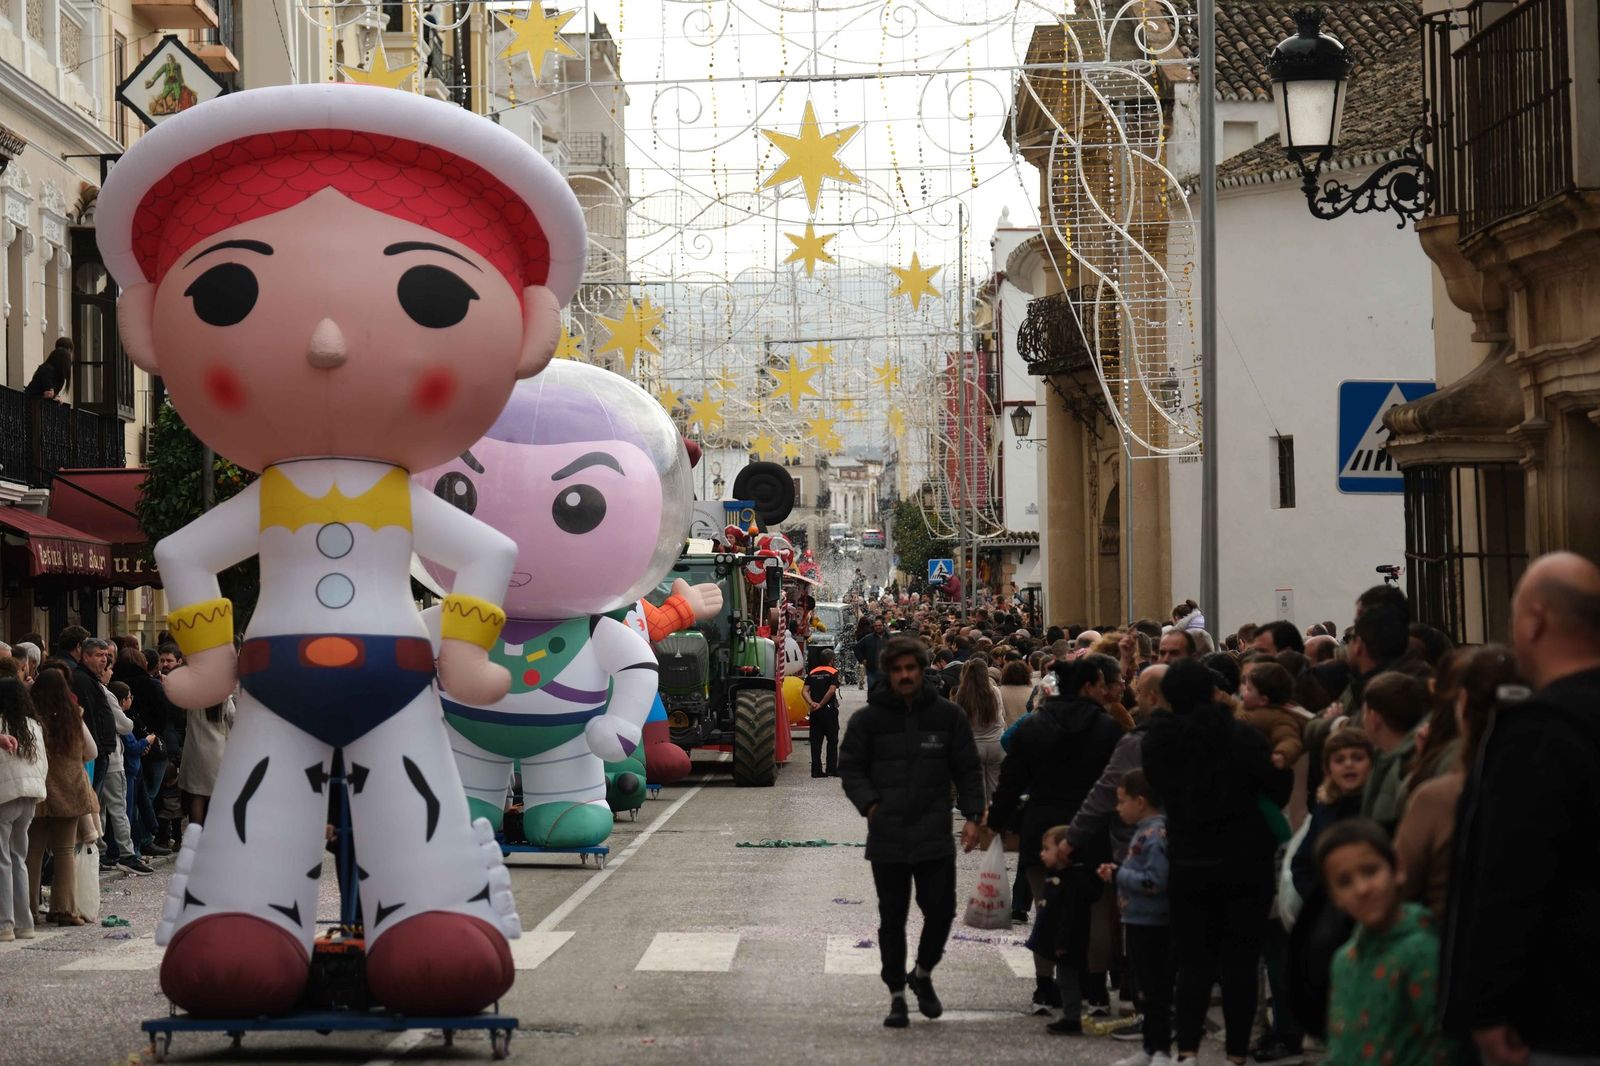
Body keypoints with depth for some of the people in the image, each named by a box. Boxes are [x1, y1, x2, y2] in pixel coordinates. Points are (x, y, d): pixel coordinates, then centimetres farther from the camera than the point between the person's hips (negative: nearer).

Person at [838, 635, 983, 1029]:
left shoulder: (948, 715, 4)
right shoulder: (868, 719, 0)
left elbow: (968, 770, 8)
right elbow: (850, 767, 4)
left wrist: (972, 815, -2)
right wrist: (870, 805, -12)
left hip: (935, 836, 1)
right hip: (887, 839, -1)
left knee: (941, 910, 0)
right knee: (892, 919, 5)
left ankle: (923, 974, 27)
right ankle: (897, 995, 17)